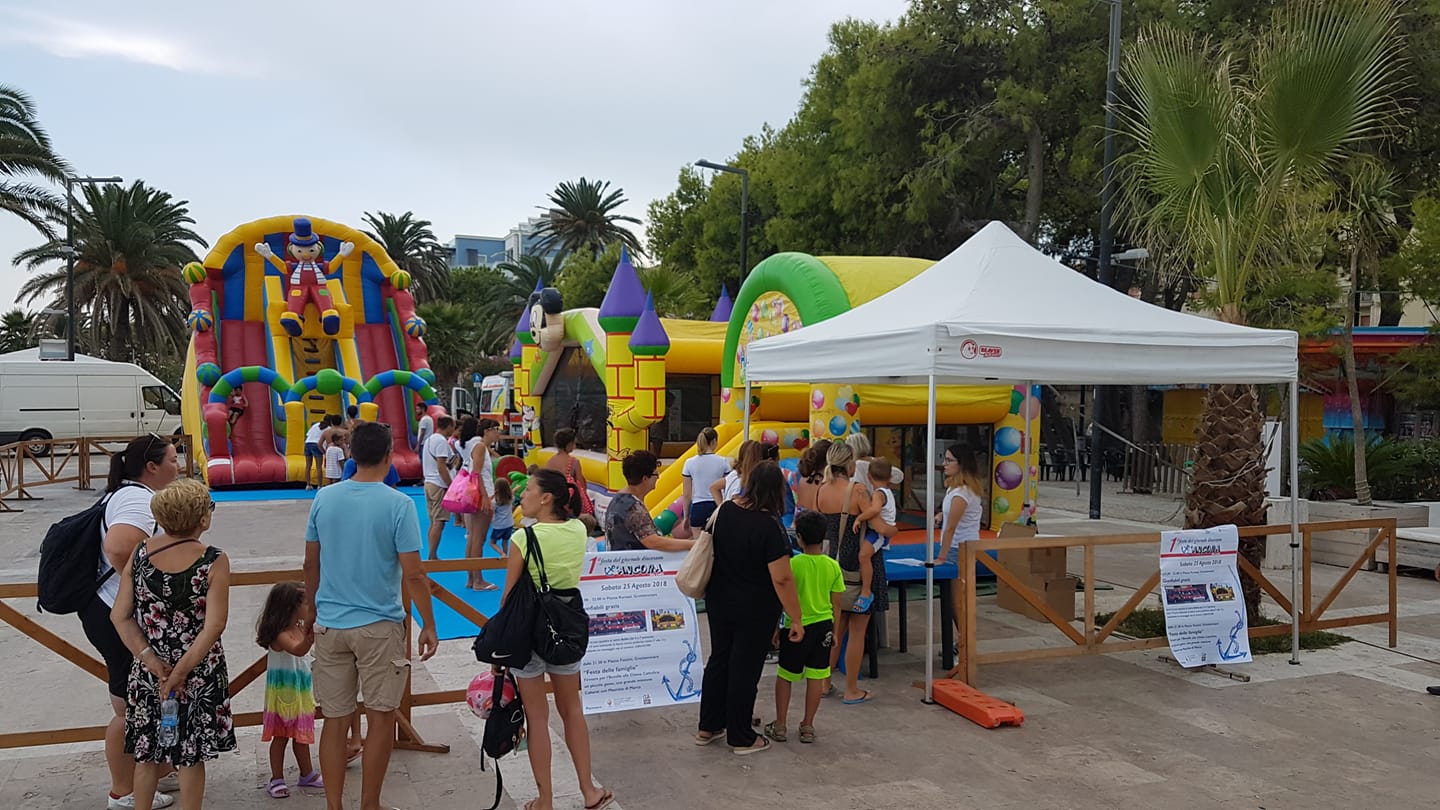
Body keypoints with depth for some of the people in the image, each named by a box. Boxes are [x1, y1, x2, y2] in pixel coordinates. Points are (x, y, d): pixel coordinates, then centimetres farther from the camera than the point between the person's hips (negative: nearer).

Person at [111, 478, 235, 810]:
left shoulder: (140, 552, -4)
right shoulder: (214, 561, -16)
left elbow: (120, 616, -4)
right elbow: (214, 626, -21)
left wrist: (150, 660, -8)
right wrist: (181, 671, -15)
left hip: (148, 671, 4)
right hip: (199, 673, -4)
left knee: (147, 751, 18)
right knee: (191, 756, 10)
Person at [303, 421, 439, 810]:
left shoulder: (324, 497, 0)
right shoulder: (398, 504, -12)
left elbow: (310, 563, 8)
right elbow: (413, 575, -12)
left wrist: (311, 608, 23)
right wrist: (429, 625, -2)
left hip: (329, 624, 4)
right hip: (379, 626, -4)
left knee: (335, 721, 11)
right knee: (380, 718, 9)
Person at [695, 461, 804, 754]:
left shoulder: (725, 510, -4)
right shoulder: (770, 526, -24)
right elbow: (782, 579, -24)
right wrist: (796, 619, -16)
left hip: (719, 602, 6)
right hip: (754, 610, -6)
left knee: (719, 660, 19)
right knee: (745, 669, 6)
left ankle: (708, 727, 31)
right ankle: (741, 738, 20)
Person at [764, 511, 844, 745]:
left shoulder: (793, 564, -14)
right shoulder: (833, 566, -4)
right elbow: (836, 604, 3)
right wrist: (834, 631, 14)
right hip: (823, 626, 3)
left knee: (784, 676, 11)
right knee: (816, 677, 10)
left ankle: (779, 726, 18)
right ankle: (807, 727, 17)